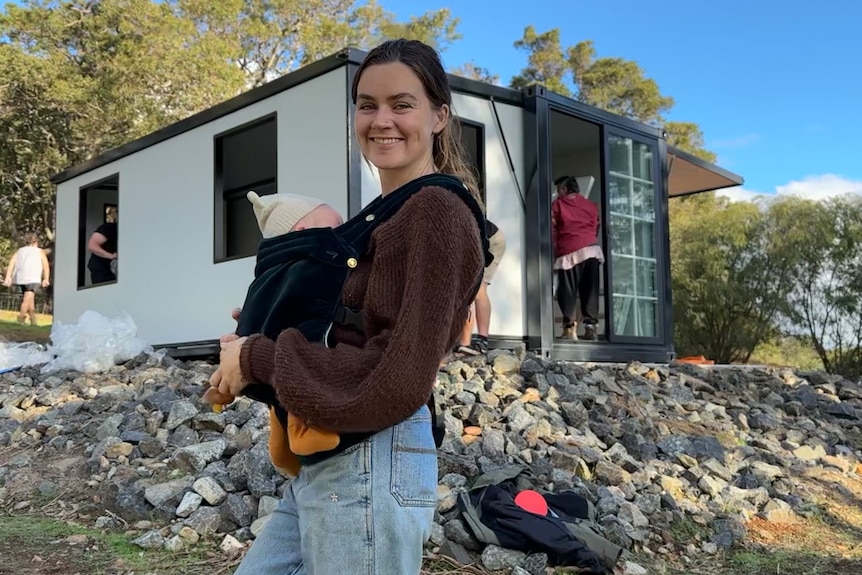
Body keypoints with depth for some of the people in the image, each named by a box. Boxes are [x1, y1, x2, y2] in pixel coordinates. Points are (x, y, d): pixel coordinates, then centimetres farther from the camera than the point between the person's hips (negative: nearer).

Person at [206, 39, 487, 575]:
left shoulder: (437, 210, -13)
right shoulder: (382, 214, 14)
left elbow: (400, 378, -19)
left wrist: (258, 358, -11)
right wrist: (263, 339, 3)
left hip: (373, 465, -9)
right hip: (326, 463, 9)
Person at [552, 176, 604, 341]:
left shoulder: (558, 204, 10)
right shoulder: (592, 205, 21)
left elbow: (552, 231, 5)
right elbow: (597, 229, 18)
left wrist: (554, 252, 9)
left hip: (569, 252, -3)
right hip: (591, 249, 3)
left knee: (568, 290, -2)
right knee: (590, 290, 5)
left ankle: (569, 327, -11)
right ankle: (591, 326, -3)